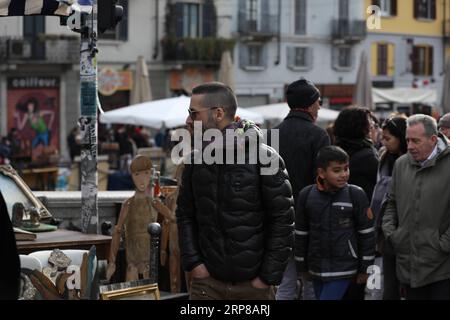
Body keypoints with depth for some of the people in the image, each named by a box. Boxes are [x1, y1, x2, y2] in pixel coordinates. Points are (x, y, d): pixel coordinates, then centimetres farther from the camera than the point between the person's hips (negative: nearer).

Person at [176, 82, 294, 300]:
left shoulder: (264, 159, -9)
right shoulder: (195, 160, 5)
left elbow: (283, 220, -8)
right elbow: (185, 215, 11)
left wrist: (269, 276, -10)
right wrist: (192, 262, 0)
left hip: (254, 284, -3)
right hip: (206, 282, 3)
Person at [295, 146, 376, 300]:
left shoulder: (356, 195, -11)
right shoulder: (306, 195, -4)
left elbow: (367, 234, -4)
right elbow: (301, 234, 6)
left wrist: (365, 269, -2)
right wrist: (302, 266, 11)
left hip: (343, 269, -4)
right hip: (316, 268, 4)